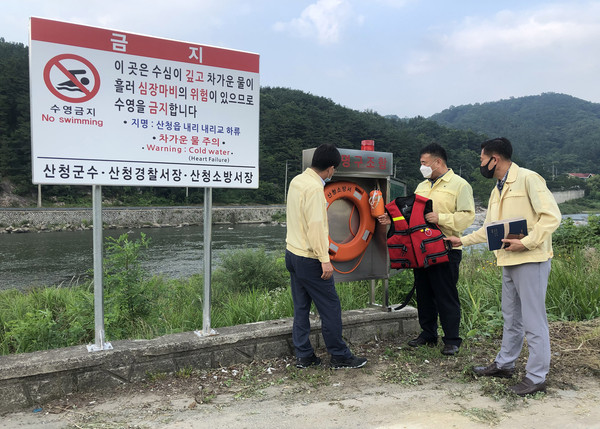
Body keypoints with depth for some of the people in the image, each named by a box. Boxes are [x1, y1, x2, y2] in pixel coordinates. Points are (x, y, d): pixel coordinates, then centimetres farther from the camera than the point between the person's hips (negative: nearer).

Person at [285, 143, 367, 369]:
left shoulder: (296, 181, 8)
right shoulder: (314, 188, -19)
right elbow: (315, 226, -23)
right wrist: (325, 260, -21)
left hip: (292, 254, 9)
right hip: (309, 259, -9)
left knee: (301, 308, 14)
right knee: (331, 308, 3)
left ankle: (304, 356, 21)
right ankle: (340, 356, 14)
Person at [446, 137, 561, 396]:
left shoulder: (527, 179, -11)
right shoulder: (497, 191, 16)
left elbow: (551, 216, -18)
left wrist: (526, 242, -23)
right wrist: (462, 241, 22)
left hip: (531, 259, -9)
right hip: (509, 261, 9)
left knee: (533, 320, -1)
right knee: (511, 318, 19)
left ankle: (537, 377, 10)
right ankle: (504, 364, 32)